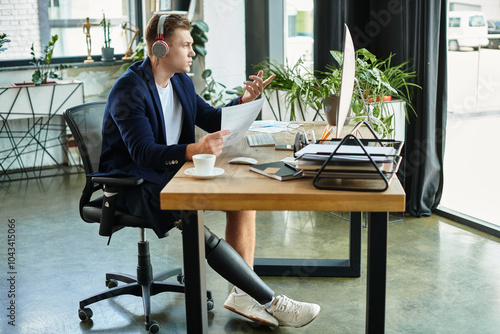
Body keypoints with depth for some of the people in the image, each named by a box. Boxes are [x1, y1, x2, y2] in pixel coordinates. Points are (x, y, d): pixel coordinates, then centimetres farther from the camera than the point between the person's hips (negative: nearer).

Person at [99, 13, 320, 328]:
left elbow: (211, 119, 19)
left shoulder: (181, 81, 9)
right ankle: (268, 300, -24)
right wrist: (195, 150, -42)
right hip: (134, 182, -8)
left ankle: (244, 293, -11)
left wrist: (245, 100, 2)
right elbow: (143, 152, -28)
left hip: (172, 171, 8)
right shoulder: (129, 89, -18)